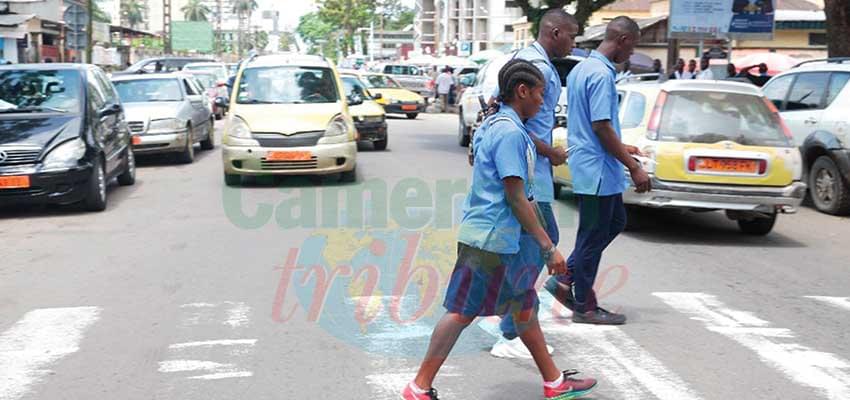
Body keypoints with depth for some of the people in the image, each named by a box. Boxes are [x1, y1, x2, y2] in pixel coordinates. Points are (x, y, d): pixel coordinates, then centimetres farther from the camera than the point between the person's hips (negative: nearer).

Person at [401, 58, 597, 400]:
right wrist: (548, 247, -17)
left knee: (524, 305, 17)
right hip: (492, 238, -10)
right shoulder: (511, 132, -18)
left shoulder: (494, 125, 12)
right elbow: (516, 198, -20)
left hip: (504, 239, 10)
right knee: (463, 312, -3)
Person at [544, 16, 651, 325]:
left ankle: (565, 279, 20)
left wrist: (619, 148, 24)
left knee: (616, 221, 20)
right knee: (593, 236, 0)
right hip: (597, 169, -10)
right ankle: (584, 306, 12)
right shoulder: (602, 74, -19)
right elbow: (601, 126, -24)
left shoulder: (581, 69, 12)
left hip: (591, 166, 10)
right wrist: (634, 167, -19)